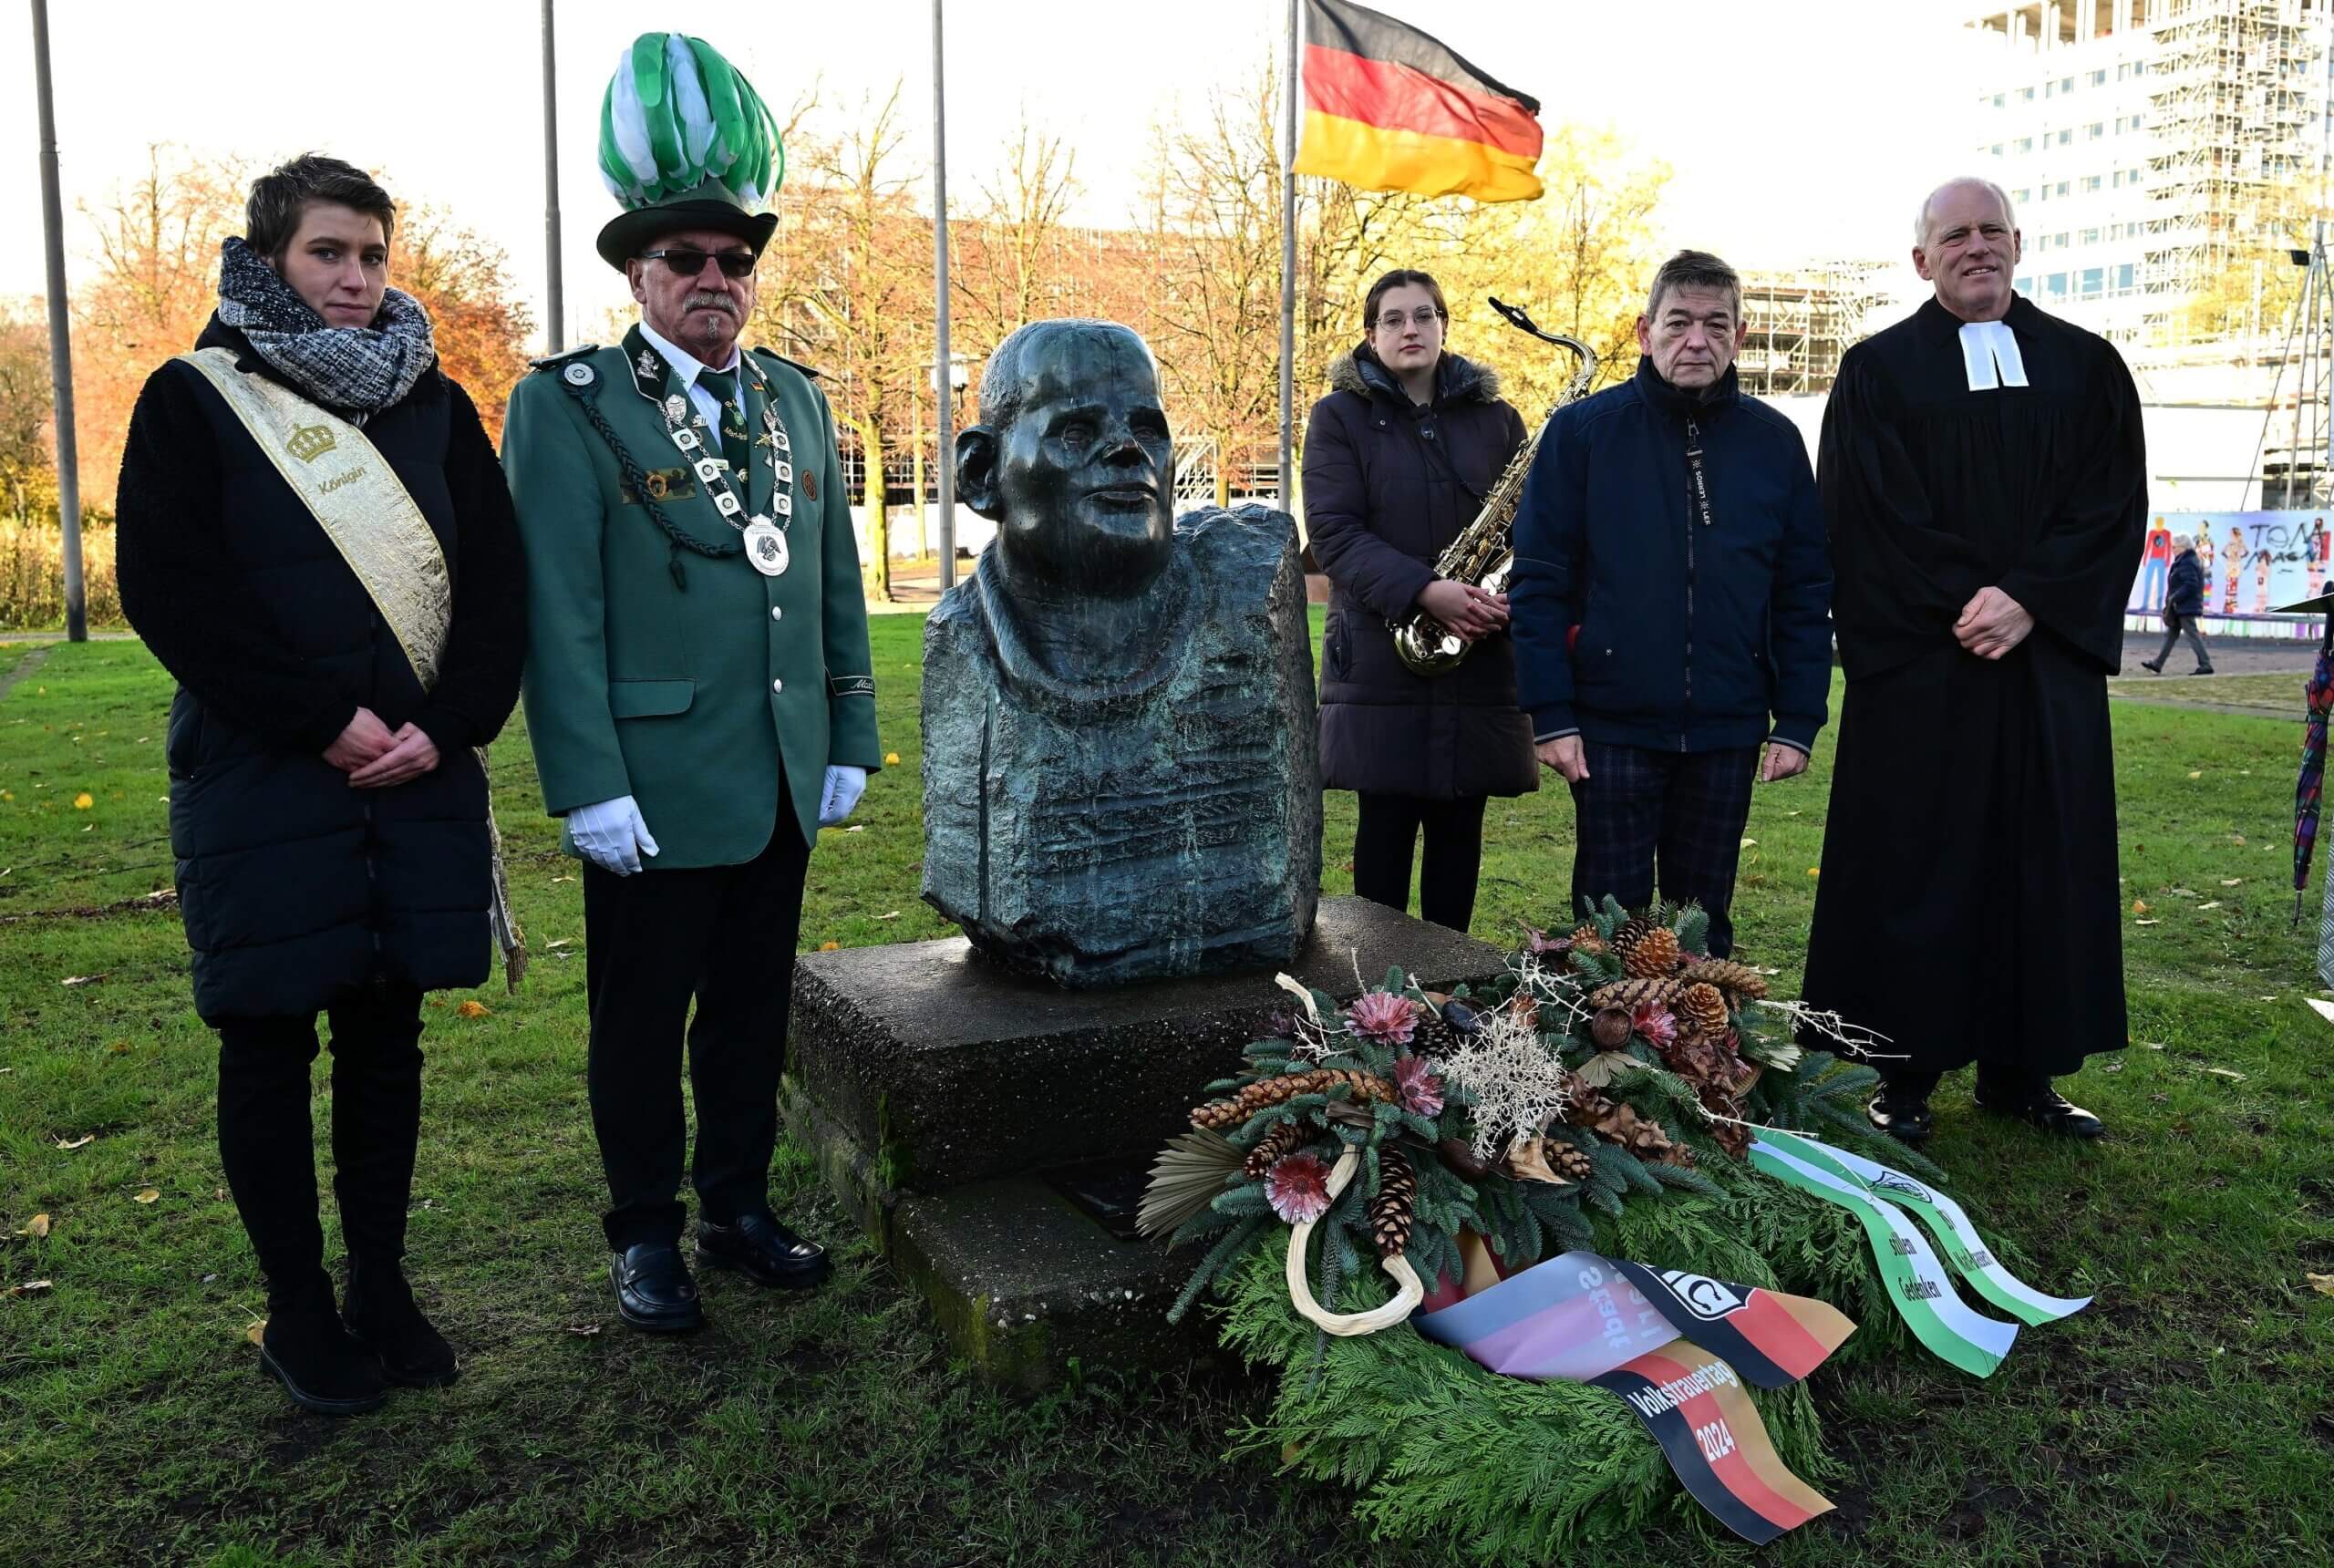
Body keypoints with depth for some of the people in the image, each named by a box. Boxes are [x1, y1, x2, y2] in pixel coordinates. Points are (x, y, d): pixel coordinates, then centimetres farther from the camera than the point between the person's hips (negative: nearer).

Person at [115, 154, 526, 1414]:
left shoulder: (433, 404, 10)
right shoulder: (194, 400, 1)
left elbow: (495, 581, 4)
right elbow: (169, 590, -8)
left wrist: (443, 727, -9)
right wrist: (324, 724, -14)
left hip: (418, 777, 3)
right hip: (261, 780, -3)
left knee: (386, 1035, 10)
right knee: (270, 1043, 5)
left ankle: (381, 1286, 24)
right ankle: (297, 1310, 20)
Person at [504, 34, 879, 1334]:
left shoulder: (798, 400, 12)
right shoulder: (568, 407, -5)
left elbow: (837, 585, 13)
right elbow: (560, 615, -10)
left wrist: (852, 741, 9)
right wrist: (590, 787, -15)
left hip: (782, 785, 5)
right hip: (653, 789, -5)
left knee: (754, 1009, 15)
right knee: (641, 1023, 8)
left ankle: (740, 1209, 31)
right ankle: (647, 1237, 25)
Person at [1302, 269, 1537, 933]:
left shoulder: (1496, 418, 12)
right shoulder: (1340, 416, 3)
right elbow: (1332, 530, -8)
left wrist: (1512, 594, -12)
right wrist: (1425, 591, -21)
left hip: (1479, 660, 3)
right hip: (1380, 656, -2)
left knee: (1458, 827, 7)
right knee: (1385, 826, 1)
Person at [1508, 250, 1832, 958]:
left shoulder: (1774, 441, 5)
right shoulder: (1582, 431, -2)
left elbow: (1807, 589, 6)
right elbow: (1538, 580, -4)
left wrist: (1798, 721, 1)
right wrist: (1550, 714, -10)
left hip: (1727, 730, 2)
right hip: (1613, 725, -2)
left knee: (1705, 923, 13)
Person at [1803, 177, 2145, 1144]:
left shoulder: (2086, 367, 11)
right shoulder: (1878, 371, 3)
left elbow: (2114, 506, 2)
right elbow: (1870, 518, -6)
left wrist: (2028, 601, -13)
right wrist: (1964, 607, -15)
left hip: (2051, 659, 3)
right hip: (1918, 667, -3)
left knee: (2042, 865, 6)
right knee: (1913, 865, 0)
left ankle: (2019, 1072, 17)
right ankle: (1905, 1074, 9)